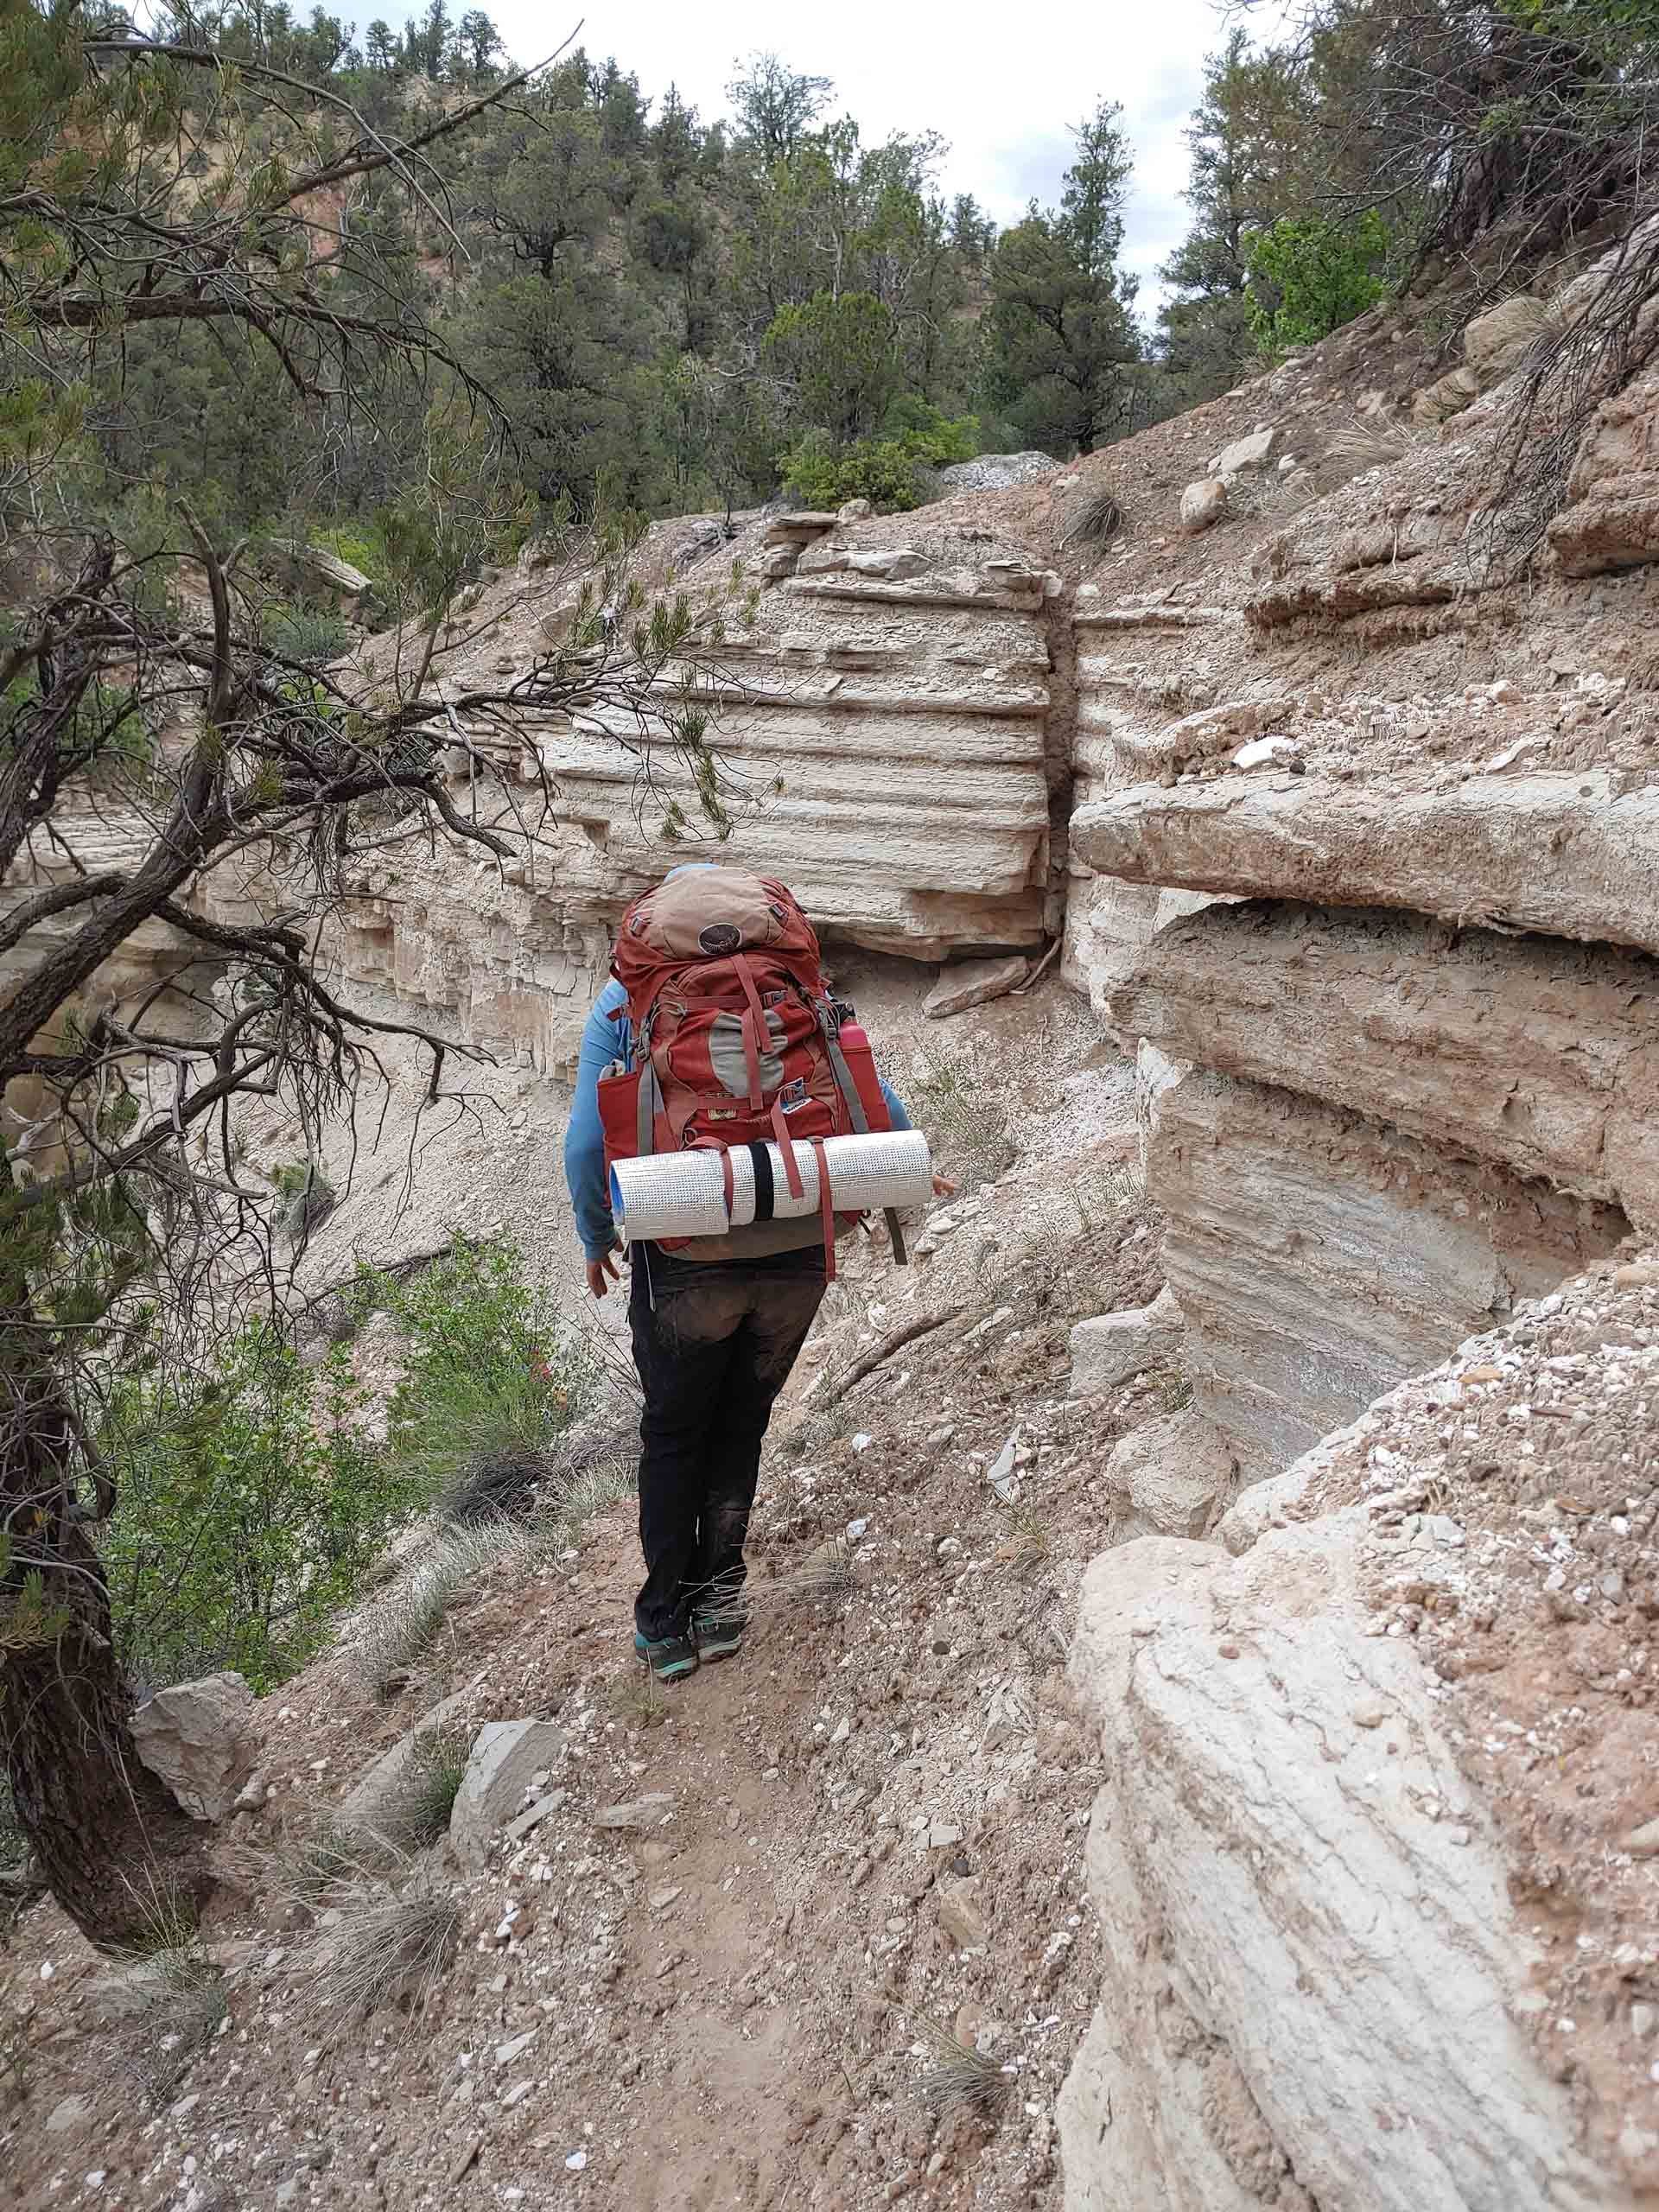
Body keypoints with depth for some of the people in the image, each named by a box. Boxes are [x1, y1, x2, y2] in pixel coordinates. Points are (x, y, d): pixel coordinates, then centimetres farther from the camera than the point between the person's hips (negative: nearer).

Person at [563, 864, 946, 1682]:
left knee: (673, 1431, 18)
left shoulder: (624, 1002, 2)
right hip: (800, 1250, 2)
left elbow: (587, 1144, -5)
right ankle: (718, 1594, 19)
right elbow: (874, 1097, 6)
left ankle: (664, 1620, 22)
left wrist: (595, 1241, 11)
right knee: (741, 1423, 21)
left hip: (687, 1260, -2)